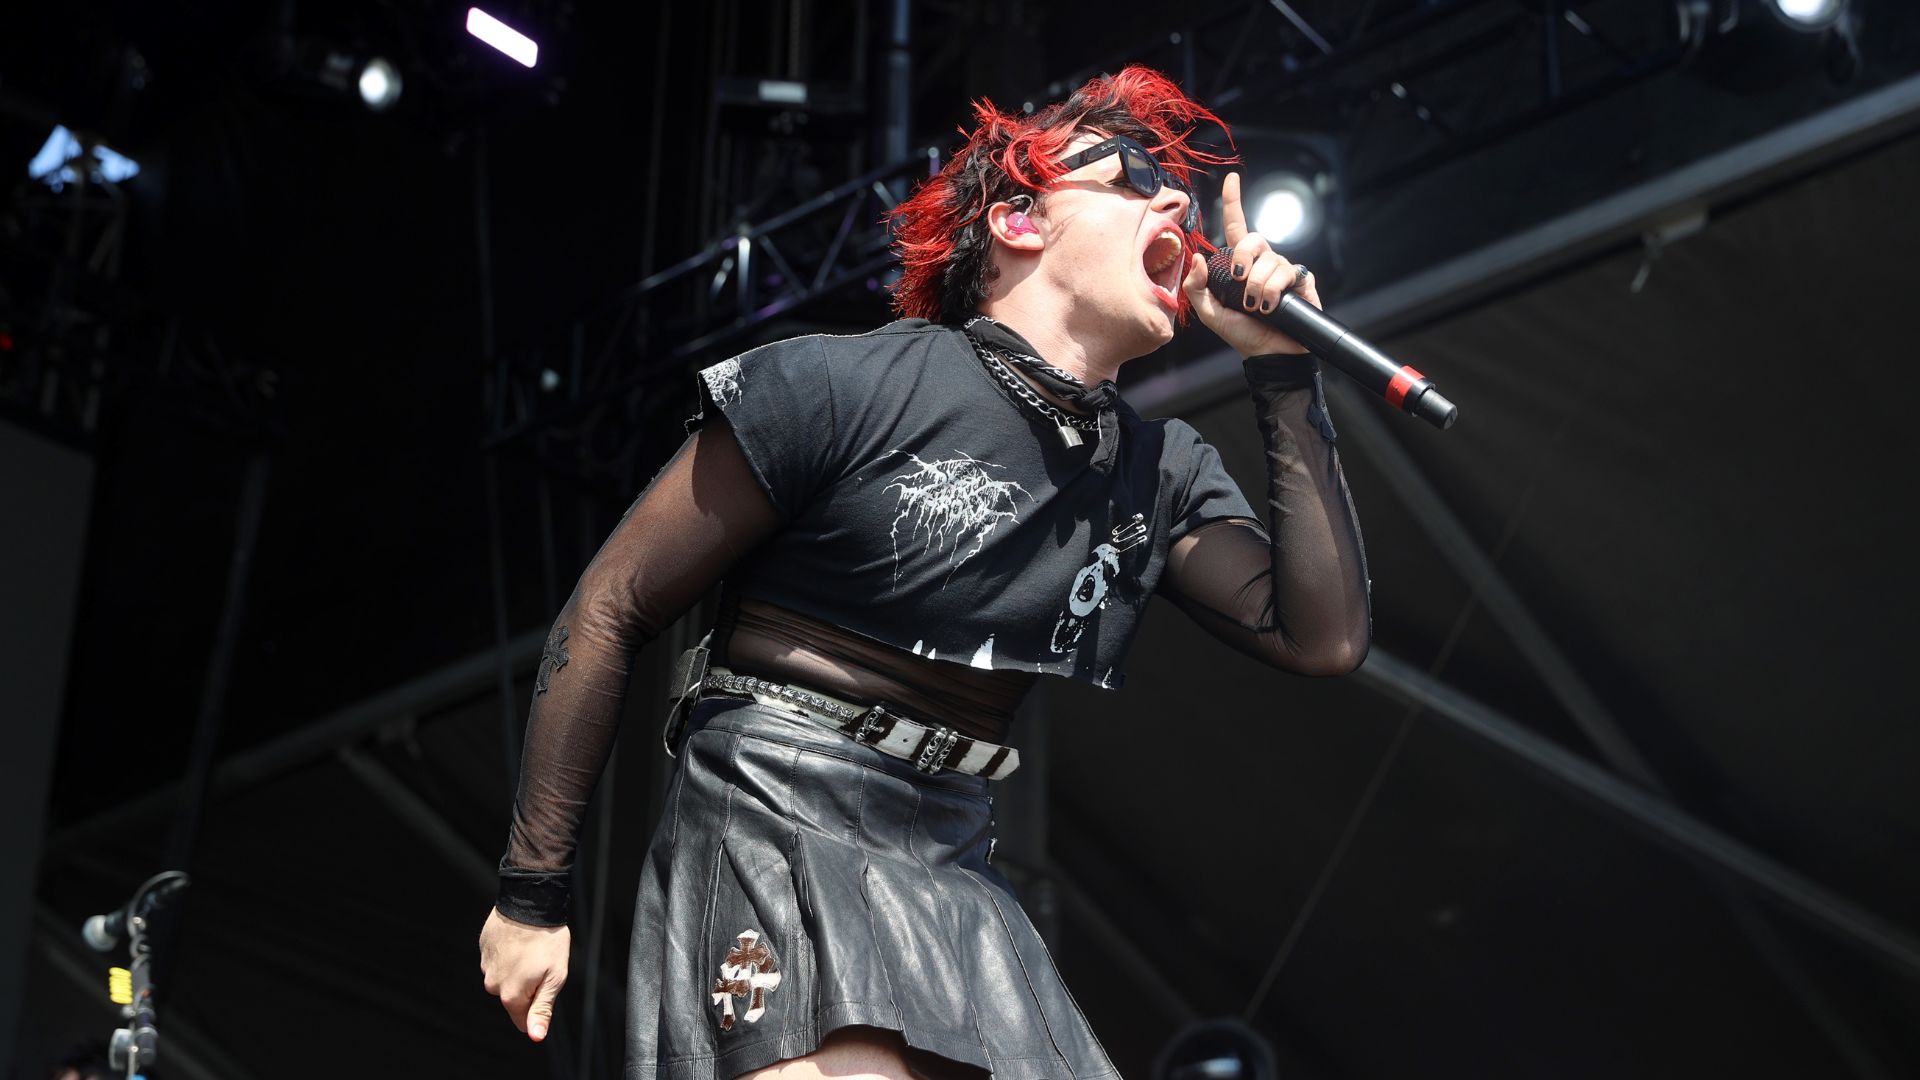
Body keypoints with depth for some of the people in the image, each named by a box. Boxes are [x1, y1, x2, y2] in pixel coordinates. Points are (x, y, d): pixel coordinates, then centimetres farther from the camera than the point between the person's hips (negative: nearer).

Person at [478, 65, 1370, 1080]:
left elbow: (1325, 638, 1)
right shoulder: (840, 386, -9)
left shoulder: (1165, 471, 8)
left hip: (955, 874, 7)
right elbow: (608, 613, -5)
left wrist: (1285, 374, -3)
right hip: (772, 838, -6)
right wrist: (531, 894, -2)